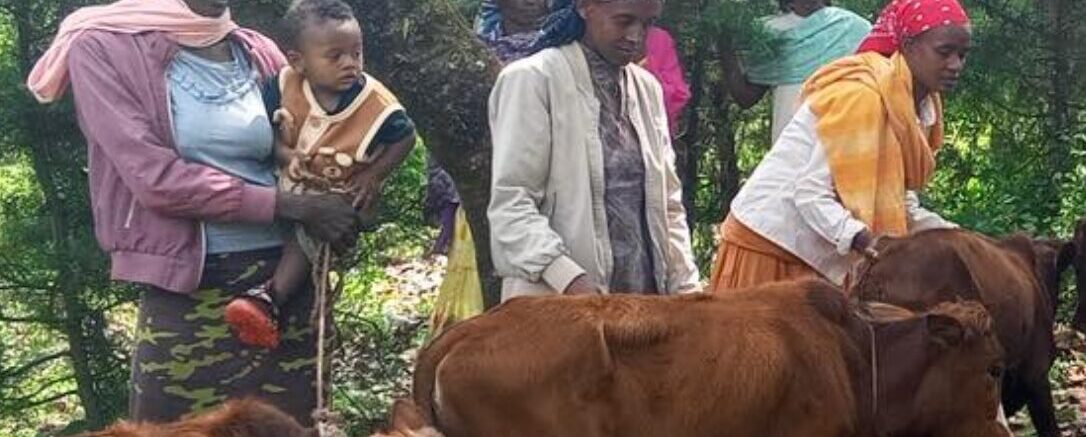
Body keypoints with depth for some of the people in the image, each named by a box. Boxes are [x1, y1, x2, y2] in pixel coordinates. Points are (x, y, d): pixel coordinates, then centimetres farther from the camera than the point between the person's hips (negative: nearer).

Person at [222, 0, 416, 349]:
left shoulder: (376, 103, -25)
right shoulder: (285, 86, -17)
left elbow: (405, 137, -8)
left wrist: (375, 174, -18)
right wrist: (286, 156, -24)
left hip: (341, 196, -5)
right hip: (291, 187, 5)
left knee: (310, 233, -27)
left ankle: (269, 299, -26)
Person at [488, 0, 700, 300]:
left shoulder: (647, 87, 12)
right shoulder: (533, 79, -6)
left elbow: (667, 201, 15)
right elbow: (511, 203, -12)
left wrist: (686, 291, 4)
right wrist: (570, 280, -25)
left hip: (643, 299, 5)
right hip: (557, 303, -5)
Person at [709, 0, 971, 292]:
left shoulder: (921, 104, 5)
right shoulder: (860, 96, -21)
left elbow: (898, 199, 6)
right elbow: (810, 193, -25)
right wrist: (863, 239, -36)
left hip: (819, 254, 8)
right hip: (772, 240, -8)